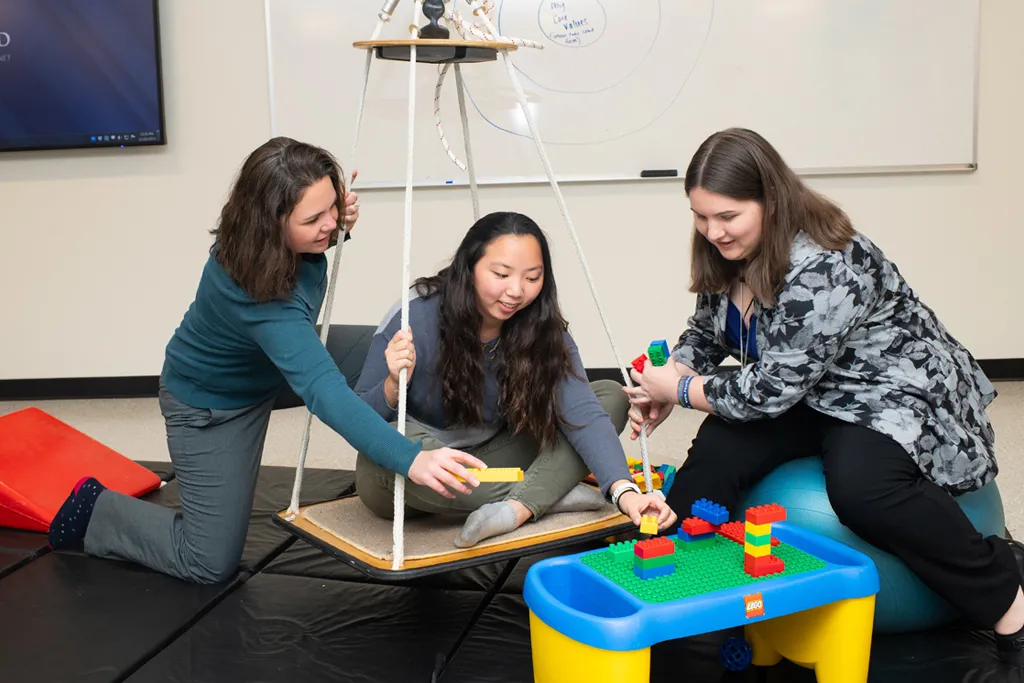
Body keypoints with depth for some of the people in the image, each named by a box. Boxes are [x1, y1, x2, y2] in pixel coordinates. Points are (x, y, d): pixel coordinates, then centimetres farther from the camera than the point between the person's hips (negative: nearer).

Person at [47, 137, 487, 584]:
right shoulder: (260, 296, -44)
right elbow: (321, 389, -52)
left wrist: (340, 220, -18)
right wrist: (412, 460, -63)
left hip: (264, 371, 8)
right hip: (210, 405, -8)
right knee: (210, 563, 0)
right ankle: (95, 511, 19)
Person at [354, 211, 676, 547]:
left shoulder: (544, 331, -13)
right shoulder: (413, 320, -22)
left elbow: (582, 413, -24)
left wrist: (624, 491, -39)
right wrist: (394, 385, -38)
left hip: (487, 462, 3)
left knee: (611, 396, -10)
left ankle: (518, 508, -29)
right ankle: (549, 493, -22)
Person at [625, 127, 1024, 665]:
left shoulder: (822, 269, -30)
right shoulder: (729, 256, -4)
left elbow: (771, 390, -28)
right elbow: (706, 334, 12)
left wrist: (681, 388, -16)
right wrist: (665, 387, -7)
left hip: (893, 391, -7)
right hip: (806, 393, 7)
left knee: (859, 485, -35)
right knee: (719, 449, -19)